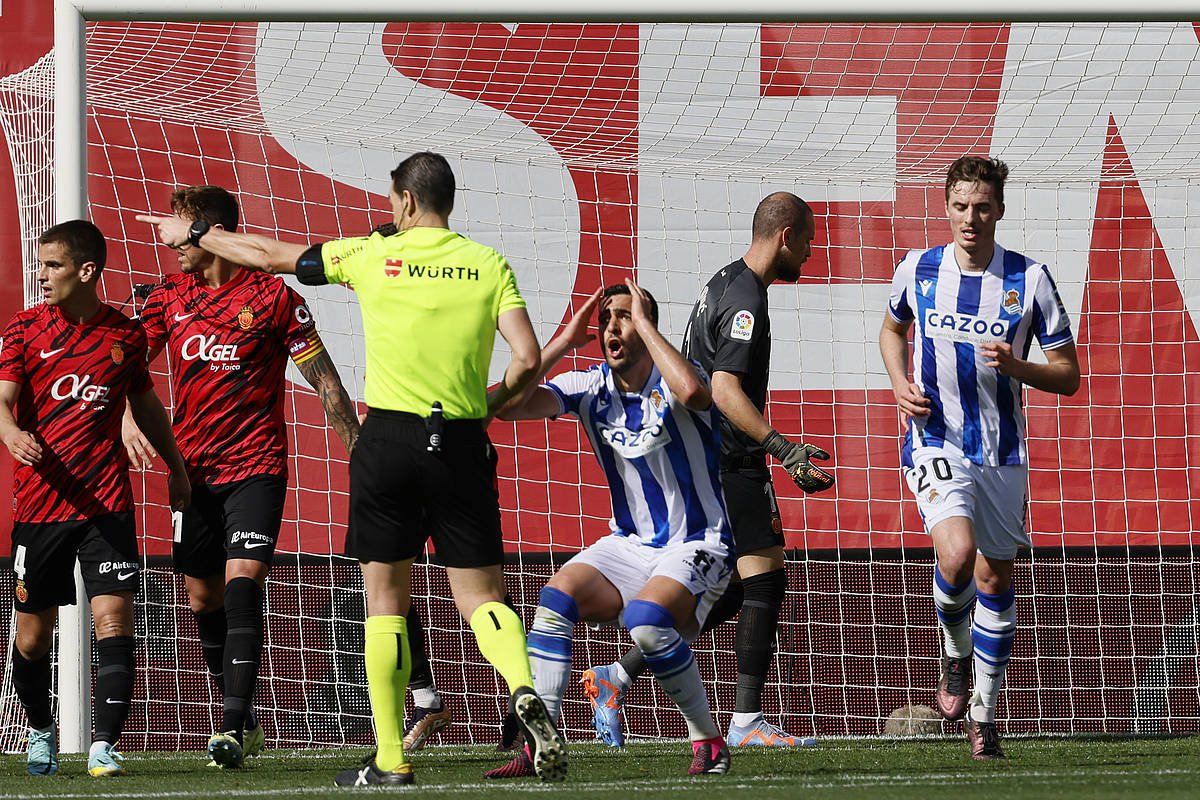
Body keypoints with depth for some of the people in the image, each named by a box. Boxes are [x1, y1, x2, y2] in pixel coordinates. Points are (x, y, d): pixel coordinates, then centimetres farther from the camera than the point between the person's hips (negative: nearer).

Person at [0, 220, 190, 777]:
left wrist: (176, 468, 29)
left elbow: (146, 405, 21)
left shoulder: (126, 334, 6)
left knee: (114, 619, -13)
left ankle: (104, 746, -12)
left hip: (107, 503, 0)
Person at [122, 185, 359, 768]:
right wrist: (126, 419, -14)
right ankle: (241, 718, 24)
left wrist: (360, 453, 0)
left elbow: (324, 380, -1)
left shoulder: (273, 298, -6)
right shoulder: (169, 298, 6)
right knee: (204, 601, 9)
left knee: (242, 583, -19)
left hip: (255, 466, -5)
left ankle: (233, 729, -24)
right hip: (194, 469, 5)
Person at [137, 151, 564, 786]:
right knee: (480, 596, 4)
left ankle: (390, 760, 6)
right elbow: (528, 358, -6)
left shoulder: (373, 256, 2)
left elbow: (271, 255, 13)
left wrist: (192, 234, 28)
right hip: (461, 443, 1)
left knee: (385, 599, 7)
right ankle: (524, 692, -27)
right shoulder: (489, 265, 3)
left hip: (389, 438, -1)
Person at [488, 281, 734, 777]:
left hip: (697, 547, -6)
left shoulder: (670, 382, -13)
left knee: (645, 619, -33)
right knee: (555, 600, -19)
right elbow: (509, 405, -11)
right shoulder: (591, 387, 0)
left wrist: (644, 322, -27)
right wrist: (565, 341, -13)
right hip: (630, 544, 6)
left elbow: (691, 391, -40)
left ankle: (708, 742, -14)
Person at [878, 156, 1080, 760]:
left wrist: (1016, 366, -21)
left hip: (1002, 452, 1)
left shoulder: (1030, 280, -5)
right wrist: (901, 385, 1)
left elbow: (1068, 375, -1)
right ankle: (954, 656, 6)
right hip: (936, 443, -1)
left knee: (995, 579, 7)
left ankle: (984, 711, 23)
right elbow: (891, 330, 20)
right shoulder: (918, 271, -2)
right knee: (957, 554, -25)